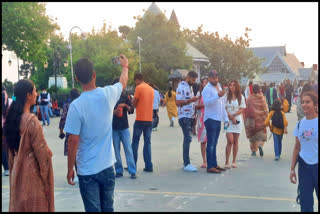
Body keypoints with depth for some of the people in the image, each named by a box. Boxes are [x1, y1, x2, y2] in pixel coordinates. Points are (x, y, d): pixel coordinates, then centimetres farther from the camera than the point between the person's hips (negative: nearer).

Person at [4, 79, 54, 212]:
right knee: (36, 205, 5)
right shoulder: (31, 121, -23)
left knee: (19, 204, 17)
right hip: (33, 173, -8)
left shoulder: (12, 118, 1)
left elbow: (11, 147, 10)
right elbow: (42, 151, -19)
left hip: (17, 173, 8)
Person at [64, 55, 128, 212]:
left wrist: (70, 169, -2)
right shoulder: (108, 94, -7)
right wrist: (125, 65, 37)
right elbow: (123, 82, 17)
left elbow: (73, 142, -15)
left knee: (93, 209, 6)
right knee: (108, 208, 17)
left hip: (87, 170, -3)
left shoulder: (76, 106, -18)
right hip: (107, 166, 4)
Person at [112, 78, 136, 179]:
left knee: (128, 149, -3)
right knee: (116, 150, 3)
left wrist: (125, 105, -15)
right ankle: (119, 171, 13)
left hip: (124, 127, 0)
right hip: (113, 128, 0)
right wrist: (113, 111, -13)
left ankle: (132, 171, -1)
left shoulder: (125, 96, 6)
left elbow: (131, 111, 3)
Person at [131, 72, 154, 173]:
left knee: (135, 142, 4)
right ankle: (148, 166, 5)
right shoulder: (151, 89, 13)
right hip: (149, 120, 6)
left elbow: (134, 104, -6)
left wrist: (133, 100, 13)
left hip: (140, 119, -6)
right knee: (147, 143, 8)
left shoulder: (139, 87, -8)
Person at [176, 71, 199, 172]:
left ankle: (186, 162, 14)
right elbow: (177, 102, -17)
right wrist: (190, 100, -20)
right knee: (188, 139, -13)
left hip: (190, 116, 9)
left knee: (187, 139, 10)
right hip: (184, 117, -9)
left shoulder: (189, 87, 19)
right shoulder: (181, 87, -9)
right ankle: (187, 164, -12)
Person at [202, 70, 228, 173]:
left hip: (218, 119, 8)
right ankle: (210, 166, -8)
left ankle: (214, 164, 17)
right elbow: (206, 102, -24)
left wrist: (226, 118, 22)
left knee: (214, 144, 12)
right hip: (210, 119, -8)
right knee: (211, 144, -9)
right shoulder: (207, 89, -7)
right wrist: (218, 96, -33)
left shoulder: (219, 87, 20)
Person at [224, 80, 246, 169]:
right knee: (230, 141, -12)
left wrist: (233, 115, -11)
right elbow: (224, 108, -1)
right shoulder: (226, 96, 3)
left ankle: (234, 161, 13)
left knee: (235, 141, 5)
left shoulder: (241, 97, 9)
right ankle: (227, 162, -8)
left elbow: (242, 109, 3)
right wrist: (230, 117, -11)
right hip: (228, 120, -2)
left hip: (238, 120, 2)